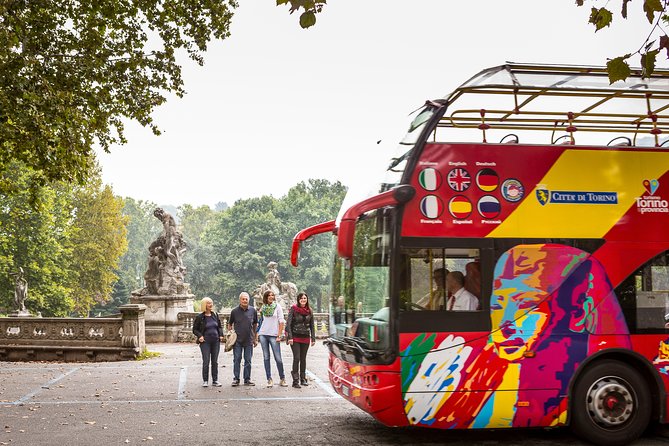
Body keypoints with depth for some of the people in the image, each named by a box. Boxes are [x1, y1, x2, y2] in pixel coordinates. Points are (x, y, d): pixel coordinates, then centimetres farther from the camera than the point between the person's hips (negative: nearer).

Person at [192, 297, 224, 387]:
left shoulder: (215, 315, 8)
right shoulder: (199, 317, -4)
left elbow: (220, 326, 18)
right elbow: (195, 329, 1)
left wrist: (221, 335, 4)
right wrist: (199, 336, -14)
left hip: (216, 341, 4)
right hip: (205, 342, -4)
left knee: (215, 361, 7)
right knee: (206, 361, -6)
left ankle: (215, 380, 13)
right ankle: (205, 381, 4)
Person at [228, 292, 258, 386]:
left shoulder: (253, 310, 3)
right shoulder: (234, 311, -2)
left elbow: (255, 325, 12)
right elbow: (229, 324, 10)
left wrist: (256, 338, 12)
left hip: (249, 340, 1)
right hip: (237, 340, -1)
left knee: (248, 360, 6)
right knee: (237, 360, 1)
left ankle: (247, 379, 14)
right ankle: (236, 379, 7)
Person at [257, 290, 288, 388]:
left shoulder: (277, 307, 1)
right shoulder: (263, 308, 9)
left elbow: (281, 322, -2)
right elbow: (261, 321, 16)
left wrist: (279, 335, -9)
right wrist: (257, 333, 7)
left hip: (273, 335, -3)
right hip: (263, 334, 3)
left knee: (278, 358, -5)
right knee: (266, 358, 3)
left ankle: (282, 379, 7)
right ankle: (269, 380, 7)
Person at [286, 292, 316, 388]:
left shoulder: (309, 311, 8)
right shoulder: (293, 309, -3)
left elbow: (312, 325, 12)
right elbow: (288, 323, -7)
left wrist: (313, 338, 6)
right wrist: (290, 337, -15)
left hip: (305, 338, 4)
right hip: (295, 337, -4)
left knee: (303, 359, 9)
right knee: (296, 358, -10)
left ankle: (303, 379, 18)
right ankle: (295, 381, -8)